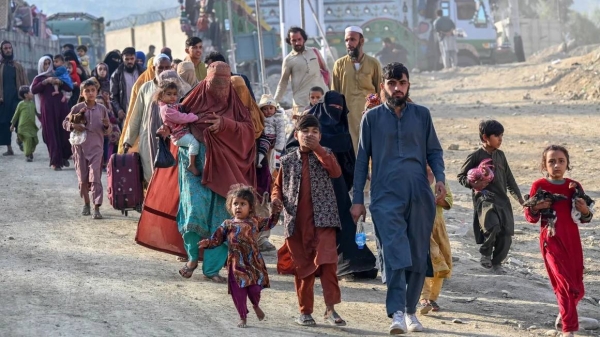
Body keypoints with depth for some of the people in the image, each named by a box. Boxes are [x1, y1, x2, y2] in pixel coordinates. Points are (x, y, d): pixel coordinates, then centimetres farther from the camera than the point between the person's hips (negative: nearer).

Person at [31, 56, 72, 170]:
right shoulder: (39, 78, 10)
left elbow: (69, 88, 10)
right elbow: (33, 90, -9)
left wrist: (60, 82, -8)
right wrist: (46, 81, -15)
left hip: (61, 106, 3)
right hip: (48, 108, -3)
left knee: (64, 132, 2)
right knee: (52, 135, -6)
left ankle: (64, 157, 22)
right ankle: (55, 162, -6)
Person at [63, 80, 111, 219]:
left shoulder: (102, 109, 2)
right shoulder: (77, 108, 0)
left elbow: (107, 131, 8)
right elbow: (65, 123, 7)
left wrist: (107, 126, -15)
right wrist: (73, 126, -13)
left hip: (96, 148, -1)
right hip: (80, 147, 1)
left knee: (95, 177, -10)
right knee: (83, 178, 9)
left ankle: (97, 208, -13)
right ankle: (86, 204, 27)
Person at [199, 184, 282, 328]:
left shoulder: (254, 221, 8)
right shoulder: (228, 225, 5)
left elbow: (269, 224, 23)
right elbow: (217, 239, 5)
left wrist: (275, 212, 10)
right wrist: (208, 243, -13)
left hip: (253, 262, 0)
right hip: (236, 264, 0)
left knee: (255, 288, 1)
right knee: (238, 292, 1)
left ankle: (256, 306, 35)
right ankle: (242, 317, 17)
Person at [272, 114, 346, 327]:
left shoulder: (324, 155, 8)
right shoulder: (288, 160, 11)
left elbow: (336, 172, -11)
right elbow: (279, 185, 16)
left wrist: (317, 149, -13)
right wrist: (276, 197, -6)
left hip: (322, 219, -2)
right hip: (296, 222, 2)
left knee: (327, 261, -15)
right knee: (302, 267, 6)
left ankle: (330, 308, -12)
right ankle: (305, 311, 15)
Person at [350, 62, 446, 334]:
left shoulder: (422, 115, 10)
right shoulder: (372, 118, 7)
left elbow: (434, 151, 13)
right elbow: (362, 160, 9)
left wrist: (440, 178, -6)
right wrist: (357, 199, 6)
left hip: (420, 196, 2)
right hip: (386, 197, -2)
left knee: (418, 256, 6)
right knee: (394, 253, -15)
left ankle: (410, 310, 18)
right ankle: (397, 313, -20)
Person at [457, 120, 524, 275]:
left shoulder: (500, 155, 14)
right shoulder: (475, 157, -2)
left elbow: (509, 178, 22)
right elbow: (461, 176, 3)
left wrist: (519, 198, 21)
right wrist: (472, 184, -16)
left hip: (502, 199, 6)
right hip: (484, 198, -6)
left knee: (506, 235, 1)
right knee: (492, 226, -29)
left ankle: (497, 263, 22)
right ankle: (485, 254, -3)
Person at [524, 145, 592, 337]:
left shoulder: (574, 187, 4)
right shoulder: (539, 186, -4)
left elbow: (584, 219, 11)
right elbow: (531, 218, 3)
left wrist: (585, 211, -11)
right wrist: (535, 208, -18)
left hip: (573, 241, 4)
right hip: (551, 241, -4)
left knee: (578, 290, 9)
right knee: (566, 285, -14)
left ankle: (564, 314, 39)